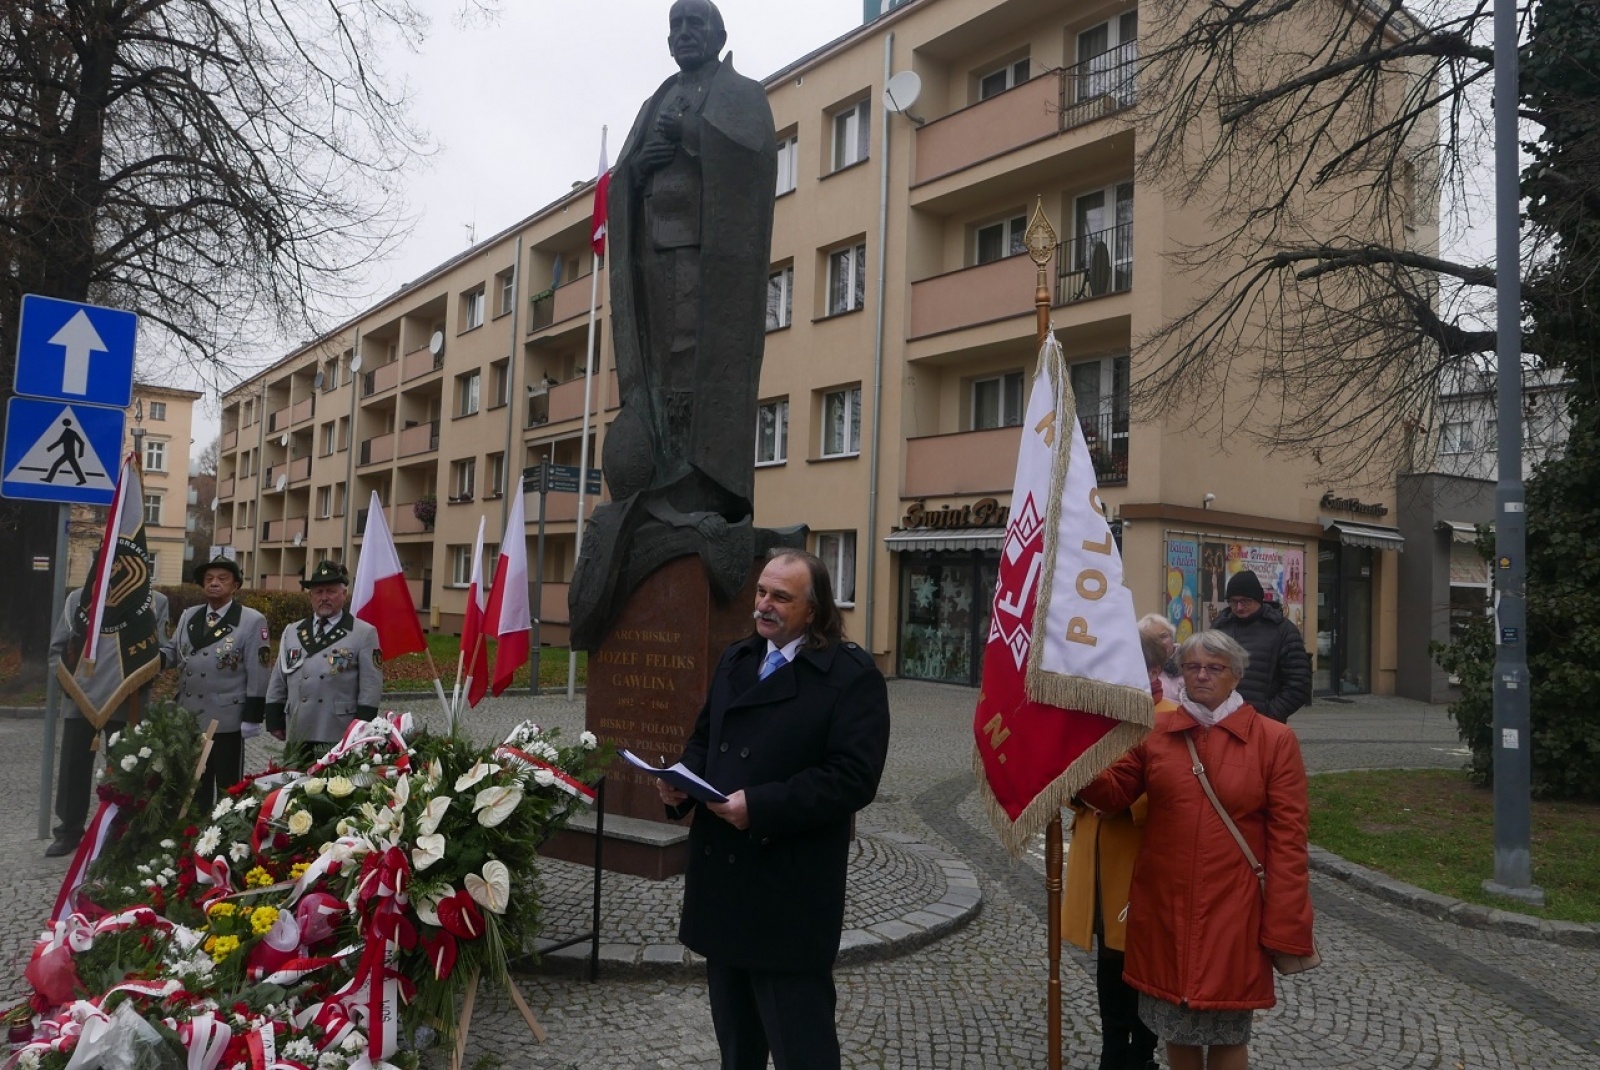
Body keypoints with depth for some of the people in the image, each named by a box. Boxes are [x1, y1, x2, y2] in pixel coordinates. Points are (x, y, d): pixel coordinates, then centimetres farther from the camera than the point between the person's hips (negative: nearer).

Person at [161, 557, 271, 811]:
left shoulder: (252, 621, -9)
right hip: (188, 717, 6)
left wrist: (252, 718, -14)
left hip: (226, 720, -6)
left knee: (228, 787, 6)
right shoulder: (189, 616, 10)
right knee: (193, 786, 18)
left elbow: (258, 673, -11)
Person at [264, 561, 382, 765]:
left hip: (341, 740, -4)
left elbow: (370, 688, -5)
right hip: (297, 739, 4)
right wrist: (275, 722, 9)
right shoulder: (291, 632, 14)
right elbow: (277, 683, 16)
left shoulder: (364, 633, -1)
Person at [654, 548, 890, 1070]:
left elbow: (853, 777, -20)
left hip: (789, 889, -7)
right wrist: (682, 781, -2)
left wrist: (761, 807, -26)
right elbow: (704, 737, 20)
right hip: (721, 875, 7)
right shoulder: (735, 659, 13)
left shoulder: (852, 674, -11)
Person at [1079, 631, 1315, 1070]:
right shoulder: (1154, 731, 3)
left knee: (1228, 1031, 11)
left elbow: (1288, 837, -7)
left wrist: (1285, 926, -9)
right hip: (1165, 907, 3)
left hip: (1233, 911, -2)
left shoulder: (1274, 739, -5)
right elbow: (1113, 792, 3)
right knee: (1175, 1026, 16)